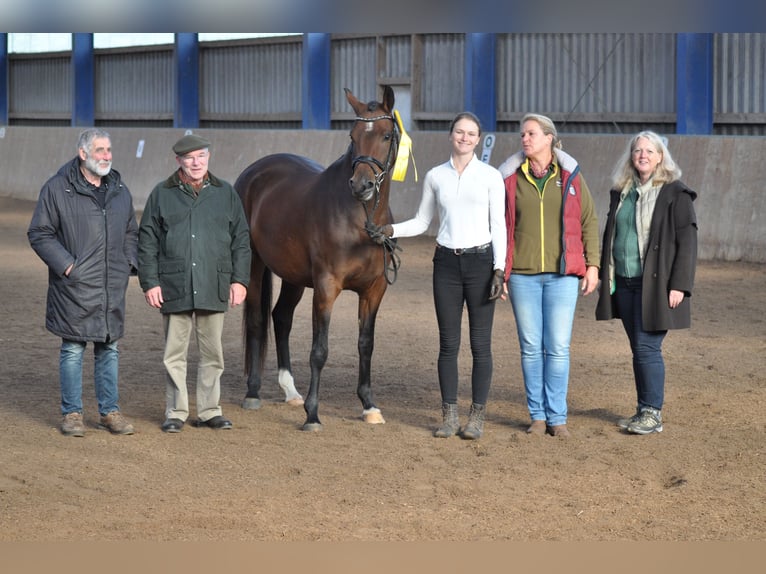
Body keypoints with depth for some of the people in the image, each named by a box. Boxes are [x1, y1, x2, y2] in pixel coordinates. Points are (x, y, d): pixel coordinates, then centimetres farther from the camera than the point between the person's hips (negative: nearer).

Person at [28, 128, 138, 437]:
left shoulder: (120, 191, 11)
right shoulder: (57, 189, -6)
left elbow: (131, 233, 22)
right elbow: (39, 234, -5)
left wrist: (129, 263, 6)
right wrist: (66, 265, -13)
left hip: (112, 289, 5)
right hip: (74, 287, -5)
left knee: (109, 349, 11)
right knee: (72, 350, 1)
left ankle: (109, 411, 19)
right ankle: (72, 413, 10)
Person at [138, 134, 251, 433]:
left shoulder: (226, 193, 7)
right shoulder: (162, 194, 3)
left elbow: (241, 240, 9)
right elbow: (147, 242, 3)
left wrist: (240, 279, 1)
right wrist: (149, 282, -4)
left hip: (214, 289, 1)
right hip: (174, 289, -1)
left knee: (212, 353, 7)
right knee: (174, 354, 4)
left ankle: (210, 410, 17)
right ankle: (175, 412, 13)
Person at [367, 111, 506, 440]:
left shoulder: (490, 176, 0)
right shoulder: (435, 176, 7)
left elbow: (498, 227, -1)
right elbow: (422, 222, 13)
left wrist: (499, 269, -10)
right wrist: (391, 230, -4)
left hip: (480, 261, -2)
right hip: (447, 264, 2)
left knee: (480, 343, 1)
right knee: (448, 343, 4)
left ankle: (477, 416, 9)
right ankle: (449, 416, 11)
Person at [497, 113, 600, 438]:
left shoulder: (571, 177, 3)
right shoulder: (511, 178, 4)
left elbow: (589, 222, 6)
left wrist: (592, 265, 1)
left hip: (562, 274, -1)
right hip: (522, 275, 1)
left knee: (558, 348, -1)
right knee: (531, 347, 5)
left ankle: (557, 417, 7)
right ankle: (537, 415, 13)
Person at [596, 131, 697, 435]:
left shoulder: (675, 193, -6)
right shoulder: (621, 191, 13)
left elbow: (687, 241, -9)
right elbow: (610, 235, 20)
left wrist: (679, 285, -15)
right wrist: (606, 278, 16)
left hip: (655, 285, -6)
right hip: (624, 284, 6)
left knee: (647, 347, -8)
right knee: (639, 349, 10)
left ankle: (653, 413, 0)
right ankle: (643, 410, 16)